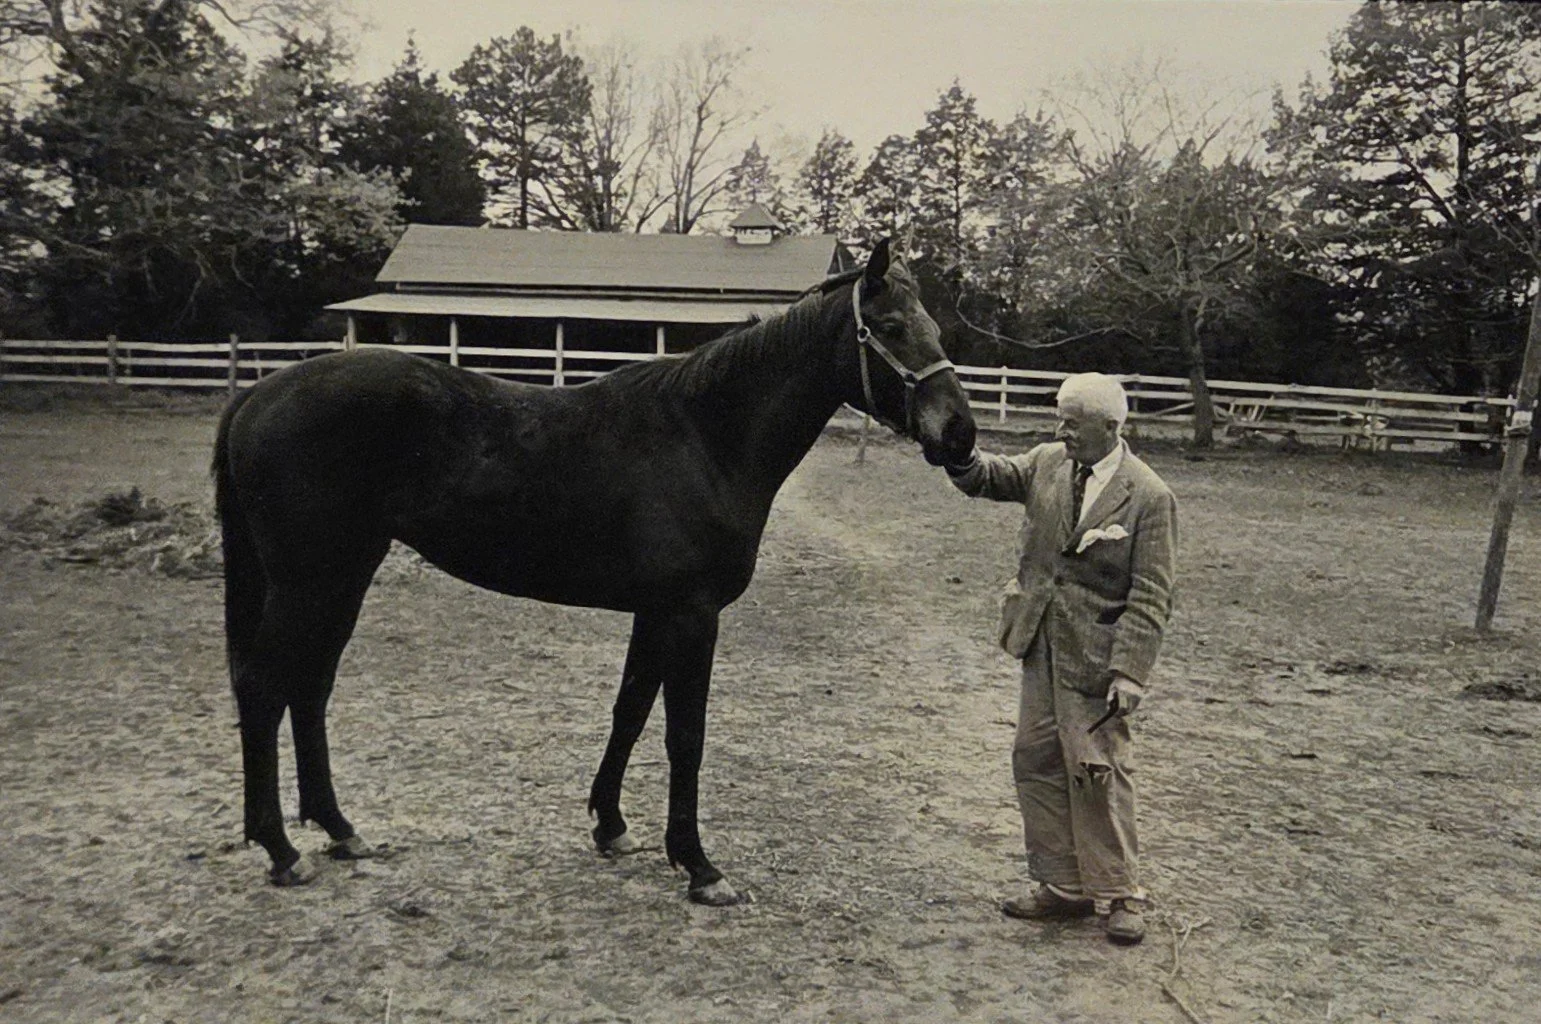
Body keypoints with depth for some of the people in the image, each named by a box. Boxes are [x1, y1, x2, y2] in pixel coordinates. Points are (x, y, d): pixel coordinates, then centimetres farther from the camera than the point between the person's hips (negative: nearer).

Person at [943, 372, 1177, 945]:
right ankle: (1064, 887, 26)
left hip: (1095, 653, -6)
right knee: (1036, 763, 12)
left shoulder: (1149, 497, -12)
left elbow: (1150, 597, -13)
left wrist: (1129, 671, -19)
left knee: (1096, 770, 0)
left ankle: (1119, 895, 19)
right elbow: (992, 478, 7)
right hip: (1041, 646, 6)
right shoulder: (1049, 462, 3)